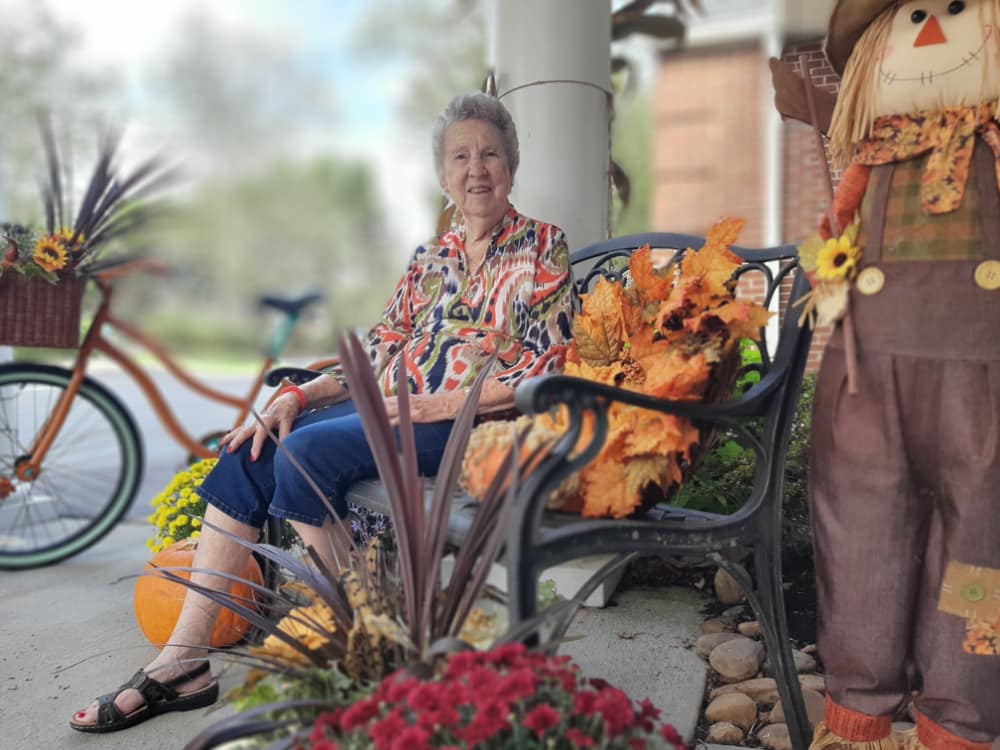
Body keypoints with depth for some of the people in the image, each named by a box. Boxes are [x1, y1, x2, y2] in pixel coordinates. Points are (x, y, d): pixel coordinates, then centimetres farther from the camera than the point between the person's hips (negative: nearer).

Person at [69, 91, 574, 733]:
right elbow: (376, 355, 14)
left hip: (472, 421, -6)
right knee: (248, 453, -13)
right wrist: (295, 397, -2)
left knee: (308, 450, -28)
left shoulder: (542, 247, 1)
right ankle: (183, 661, -11)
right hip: (393, 408, 7)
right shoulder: (430, 258, 19)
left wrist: (436, 404, -16)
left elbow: (546, 374, -9)